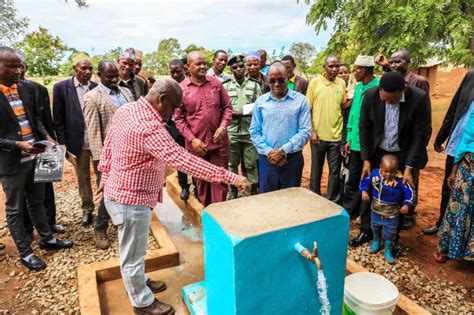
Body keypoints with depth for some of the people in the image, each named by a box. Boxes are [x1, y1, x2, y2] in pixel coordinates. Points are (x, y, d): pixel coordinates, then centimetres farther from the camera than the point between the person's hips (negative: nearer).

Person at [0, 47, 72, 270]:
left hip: (35, 156, 5)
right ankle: (25, 252, 24)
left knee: (37, 201, 20)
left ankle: (46, 238, 36)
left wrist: (46, 136, -3)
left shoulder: (28, 89, 3)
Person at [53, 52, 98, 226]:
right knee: (82, 178, 13)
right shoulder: (61, 87, -2)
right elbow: (58, 120, -1)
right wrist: (63, 144, -6)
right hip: (77, 142, 0)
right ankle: (87, 209, 28)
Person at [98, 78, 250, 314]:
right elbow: (184, 160, -37)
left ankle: (140, 283, 49)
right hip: (131, 200, -10)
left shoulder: (126, 110, 0)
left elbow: (108, 146, 10)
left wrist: (106, 177, 24)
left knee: (135, 251, 27)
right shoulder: (148, 128, -31)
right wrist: (230, 177, -36)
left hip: (118, 191, 10)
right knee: (133, 255, 11)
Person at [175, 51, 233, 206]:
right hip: (196, 144, -1)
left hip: (219, 142, 1)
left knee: (220, 180, 7)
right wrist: (192, 139, -11)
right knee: (201, 181, 15)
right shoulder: (181, 88, -5)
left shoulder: (216, 83, 1)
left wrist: (223, 126, -10)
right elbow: (178, 118, -3)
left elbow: (227, 107, 7)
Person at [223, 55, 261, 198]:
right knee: (232, 163, 10)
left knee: (251, 163, 4)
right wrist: (231, 113, -16)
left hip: (250, 130, 0)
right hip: (232, 131, 1)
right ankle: (233, 191, 26)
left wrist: (254, 112, -18)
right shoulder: (225, 86, 6)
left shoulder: (254, 85, 6)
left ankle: (254, 190, 19)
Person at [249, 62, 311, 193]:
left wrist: (283, 150, -14)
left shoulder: (300, 100, -2)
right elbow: (254, 132, 3)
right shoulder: (260, 102, 4)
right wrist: (268, 151, -10)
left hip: (292, 159, -1)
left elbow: (305, 132, -7)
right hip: (267, 159, 1)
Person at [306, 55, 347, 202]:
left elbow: (342, 107, 14)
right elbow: (308, 108, -3)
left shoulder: (342, 83, 4)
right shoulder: (315, 82, -4)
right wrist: (312, 131, -8)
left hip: (336, 135, 2)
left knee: (335, 171, 9)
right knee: (316, 169, 10)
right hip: (318, 135, -2)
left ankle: (333, 201, 24)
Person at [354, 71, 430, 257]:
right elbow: (364, 127, -7)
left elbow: (420, 135, -16)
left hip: (404, 155, -1)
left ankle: (393, 238, 24)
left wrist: (408, 167, -17)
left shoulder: (419, 98, -21)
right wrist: (366, 159, -7)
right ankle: (366, 231, 24)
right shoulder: (370, 95, -16)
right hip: (377, 152, 2)